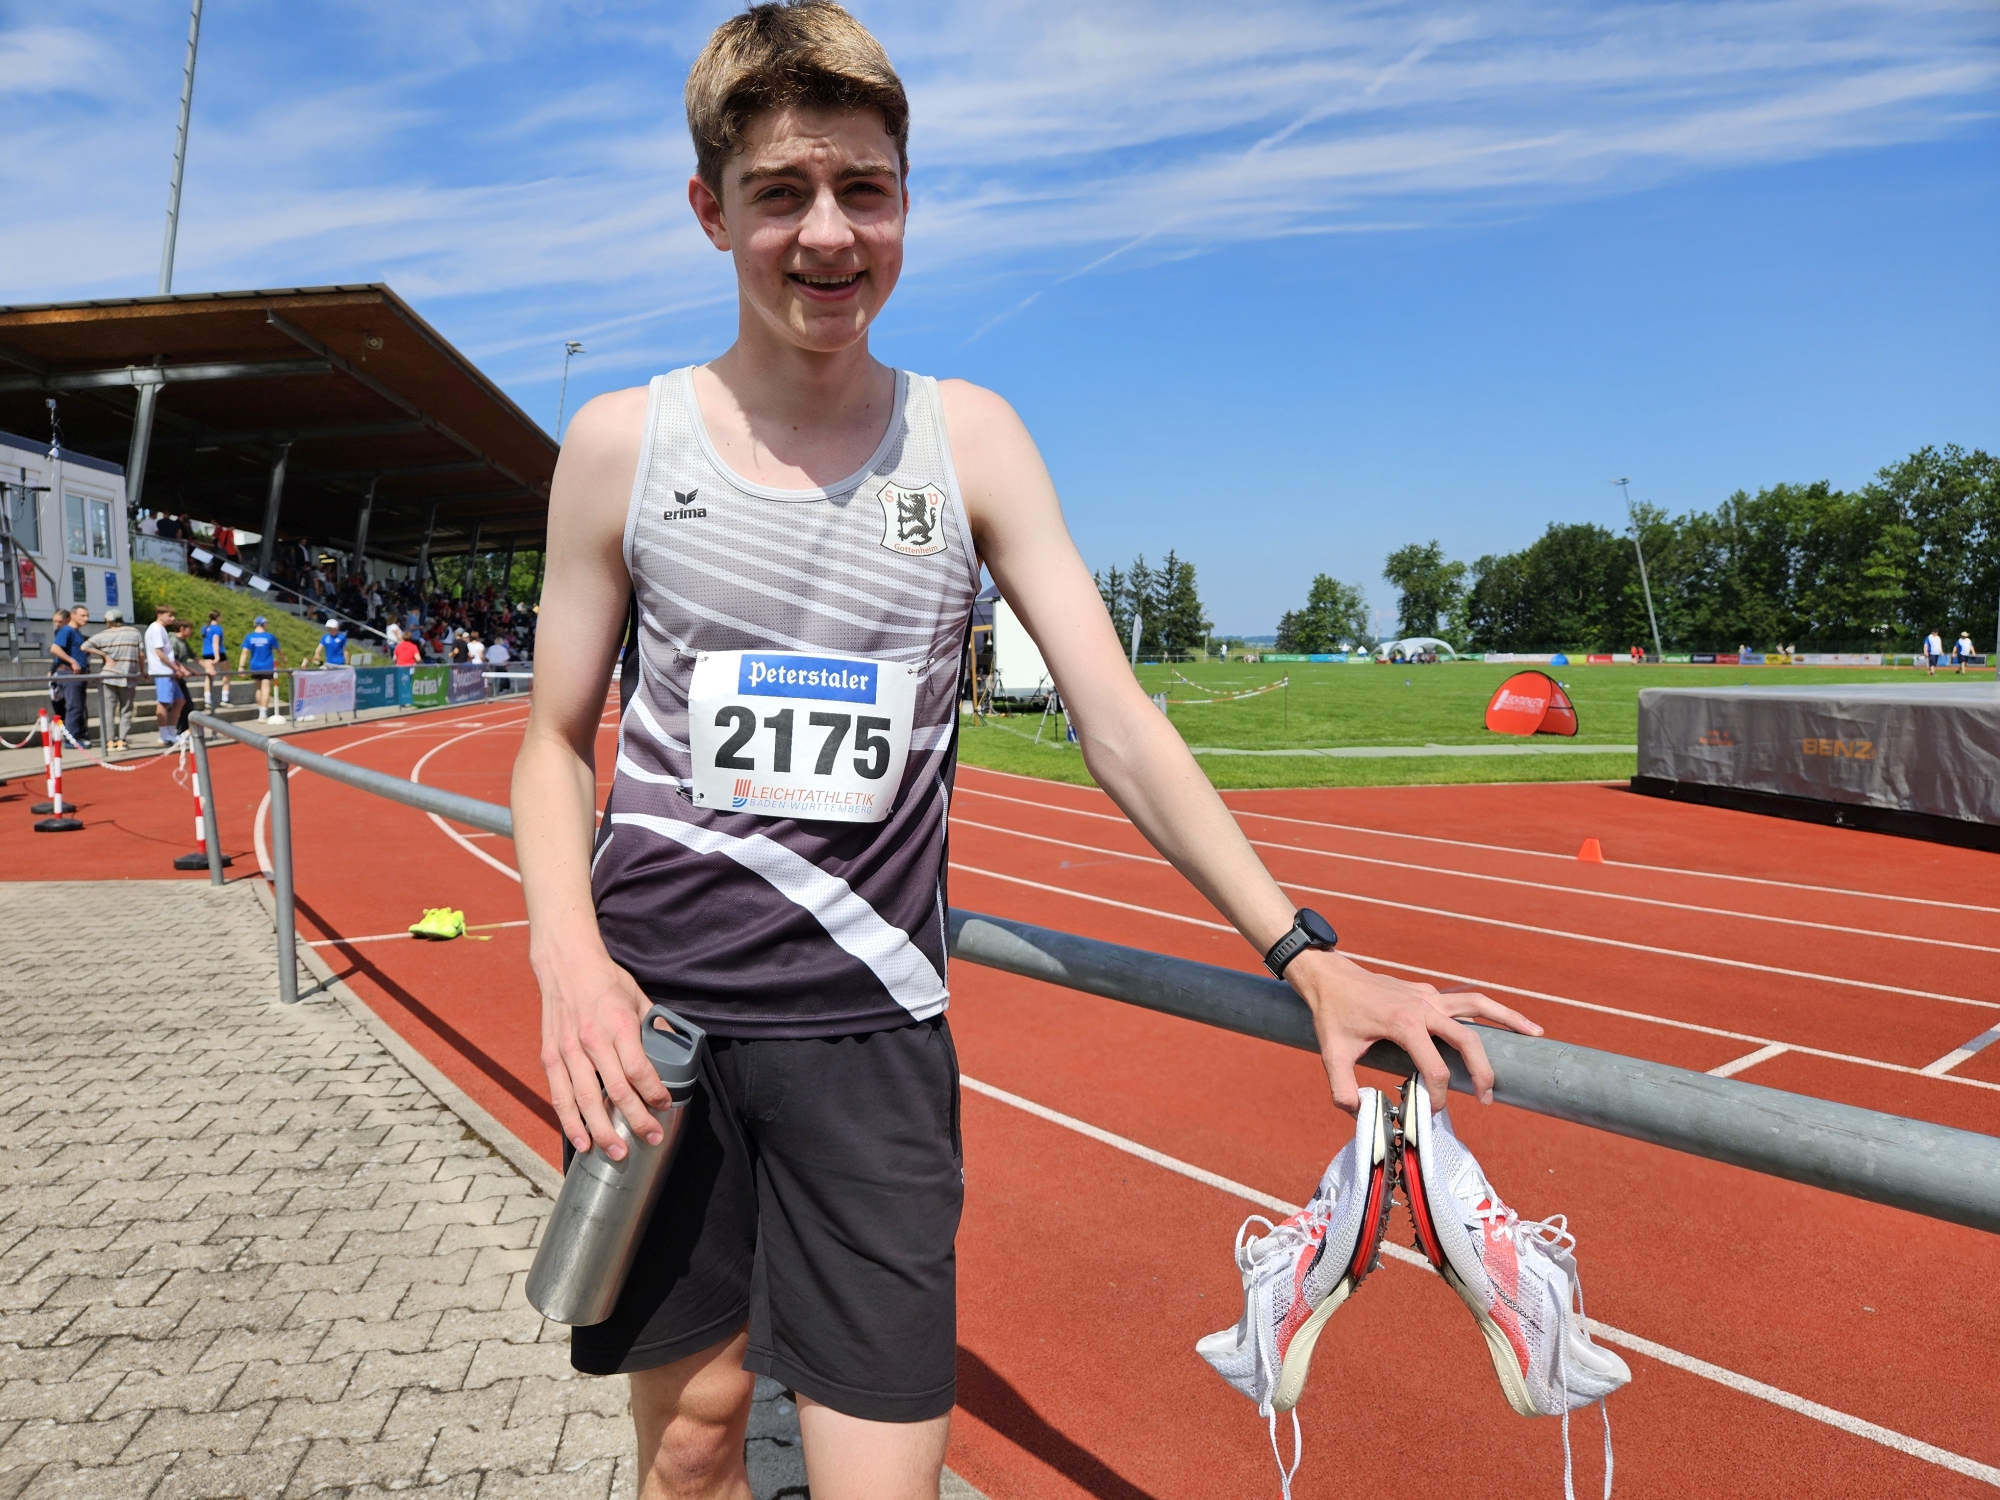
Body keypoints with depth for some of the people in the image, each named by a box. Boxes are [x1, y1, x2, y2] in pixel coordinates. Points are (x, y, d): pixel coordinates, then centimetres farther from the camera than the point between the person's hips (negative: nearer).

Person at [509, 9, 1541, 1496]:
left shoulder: (969, 439, 0)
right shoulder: (624, 443, 0)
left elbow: (1119, 724, -3)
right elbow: (559, 741, 6)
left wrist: (1307, 954, -11)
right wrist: (568, 956, -12)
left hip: (873, 1032, 0)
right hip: (654, 1024, 1)